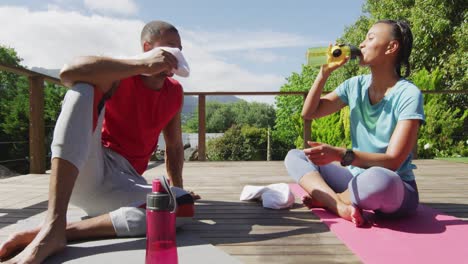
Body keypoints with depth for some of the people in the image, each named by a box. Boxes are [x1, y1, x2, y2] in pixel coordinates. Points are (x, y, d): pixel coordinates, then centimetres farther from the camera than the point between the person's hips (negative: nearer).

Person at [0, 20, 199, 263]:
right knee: (84, 89, -29)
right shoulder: (119, 75, -6)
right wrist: (142, 64, -26)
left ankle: (67, 231, -22)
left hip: (123, 181, 3)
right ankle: (52, 226, -38)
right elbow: (68, 72, -27)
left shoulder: (175, 93, 9)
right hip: (84, 171, -2)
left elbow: (174, 146, 15)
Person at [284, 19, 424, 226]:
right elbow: (308, 113, 3)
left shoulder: (408, 94, -14)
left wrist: (340, 155, -36)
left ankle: (325, 198, -11)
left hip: (395, 188, -5)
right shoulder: (355, 85, 3)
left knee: (379, 179, -40)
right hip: (357, 177, 6)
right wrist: (325, 72, -6)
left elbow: (393, 161, -21)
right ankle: (341, 206, -29)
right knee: (294, 156, -7)